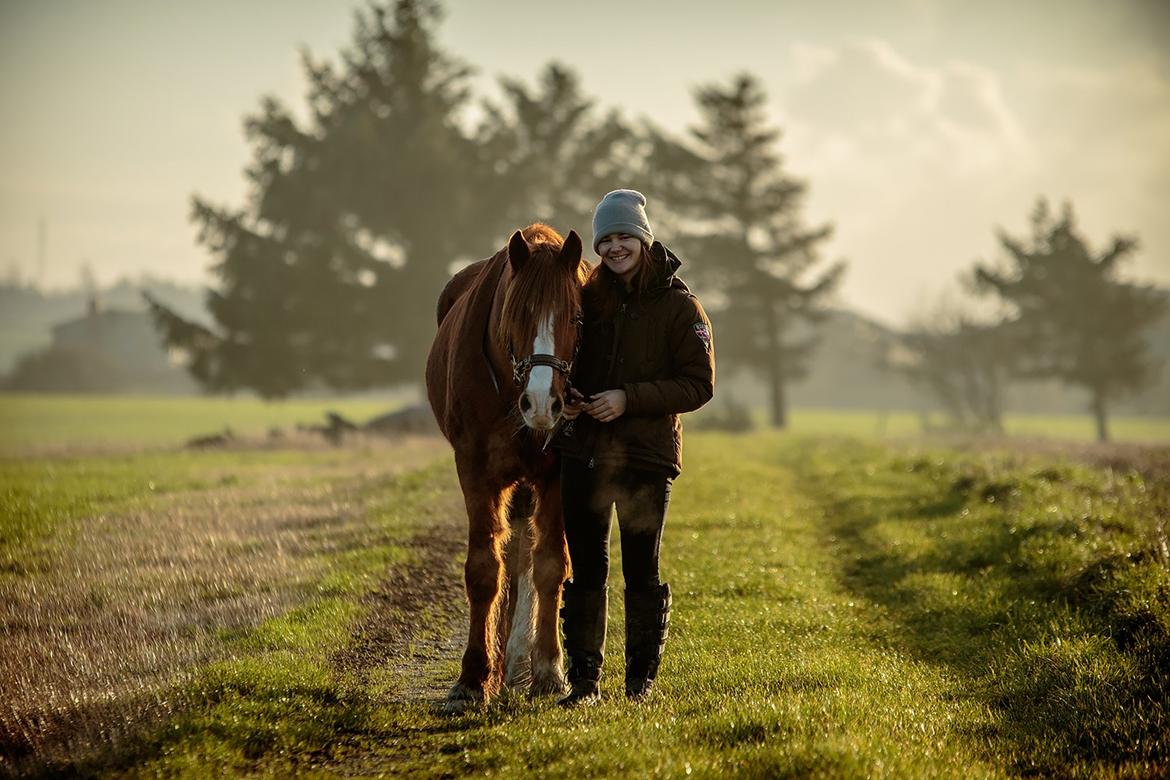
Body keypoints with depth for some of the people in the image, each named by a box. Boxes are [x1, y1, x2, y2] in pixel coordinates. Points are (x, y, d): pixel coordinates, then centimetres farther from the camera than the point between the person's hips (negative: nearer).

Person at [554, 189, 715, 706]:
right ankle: (584, 678, 13)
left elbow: (698, 384, -8)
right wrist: (565, 396, -3)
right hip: (583, 450, 4)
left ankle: (642, 678, 14)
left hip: (647, 454, -3)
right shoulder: (589, 298, 8)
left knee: (641, 569, 3)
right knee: (585, 567, 5)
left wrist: (630, 398, -18)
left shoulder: (680, 306, -4)